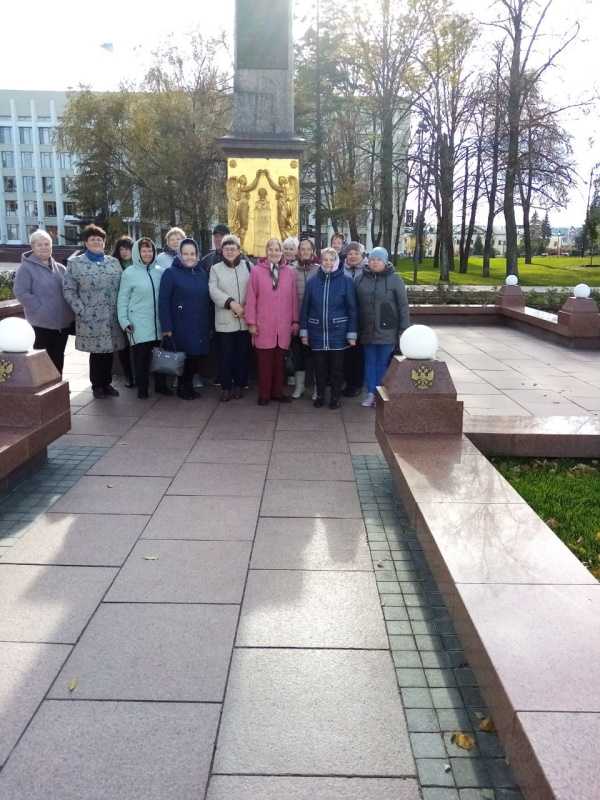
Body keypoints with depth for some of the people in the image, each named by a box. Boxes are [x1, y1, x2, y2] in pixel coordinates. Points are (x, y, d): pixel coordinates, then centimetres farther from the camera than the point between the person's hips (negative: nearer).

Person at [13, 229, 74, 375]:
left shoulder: (60, 268, 12)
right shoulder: (26, 267, -7)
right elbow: (21, 293, -14)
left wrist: (69, 310, 5)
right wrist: (40, 308, -18)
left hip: (63, 321, 6)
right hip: (42, 322, -6)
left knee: (58, 359, 14)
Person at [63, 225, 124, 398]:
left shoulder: (114, 262, 12)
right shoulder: (75, 263, 2)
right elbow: (68, 290, -1)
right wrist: (81, 310, -10)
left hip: (112, 317, 3)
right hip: (91, 318, -3)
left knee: (109, 351, 8)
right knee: (96, 351, 0)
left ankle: (107, 383, 22)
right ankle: (97, 385, 15)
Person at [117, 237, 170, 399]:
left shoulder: (159, 271, 6)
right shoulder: (129, 273, -2)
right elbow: (122, 299, -1)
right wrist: (124, 321, -6)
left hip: (159, 323, 3)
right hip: (139, 325, -3)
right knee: (141, 357, 2)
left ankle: (161, 385, 23)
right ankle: (142, 388, 15)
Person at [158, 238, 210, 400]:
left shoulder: (202, 273, 10)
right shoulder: (171, 273, -5)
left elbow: (207, 299, 12)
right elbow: (163, 302, -10)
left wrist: (210, 324, 9)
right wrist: (166, 327, -15)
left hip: (201, 326, 5)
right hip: (181, 326, -4)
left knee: (196, 357, 7)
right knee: (184, 357, 1)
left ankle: (189, 385, 26)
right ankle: (182, 388, 21)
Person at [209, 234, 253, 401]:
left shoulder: (248, 266, 8)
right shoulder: (216, 268, 7)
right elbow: (214, 291, -6)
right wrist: (231, 303, -19)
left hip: (245, 320, 1)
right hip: (225, 321, -1)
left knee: (242, 354, 8)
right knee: (225, 355, 2)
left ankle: (239, 385, 21)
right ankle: (226, 387, 13)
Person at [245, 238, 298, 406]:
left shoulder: (289, 272, 6)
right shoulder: (256, 271, -1)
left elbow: (294, 298, 8)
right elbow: (251, 298, -2)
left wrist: (295, 321, 8)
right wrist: (251, 322, -4)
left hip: (284, 325, 2)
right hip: (263, 325, -2)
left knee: (279, 359, 9)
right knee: (264, 360, 3)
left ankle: (277, 391, 20)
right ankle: (264, 393, 13)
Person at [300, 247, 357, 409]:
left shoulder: (346, 281, -4)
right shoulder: (312, 281, 1)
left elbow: (352, 309, -3)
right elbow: (305, 307, 5)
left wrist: (352, 334, -6)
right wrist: (304, 331, 2)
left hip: (338, 332, -1)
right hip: (317, 332, 2)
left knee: (337, 366, 8)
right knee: (319, 366, 11)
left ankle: (335, 397, 22)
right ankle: (320, 395, 25)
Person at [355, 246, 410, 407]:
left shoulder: (394, 279, -4)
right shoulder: (361, 278, 5)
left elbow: (403, 306, -4)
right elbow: (355, 305, 8)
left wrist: (404, 330, -7)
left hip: (387, 331, -3)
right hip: (367, 331, 3)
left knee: (383, 363, 3)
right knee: (370, 362, 11)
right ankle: (371, 393, 21)